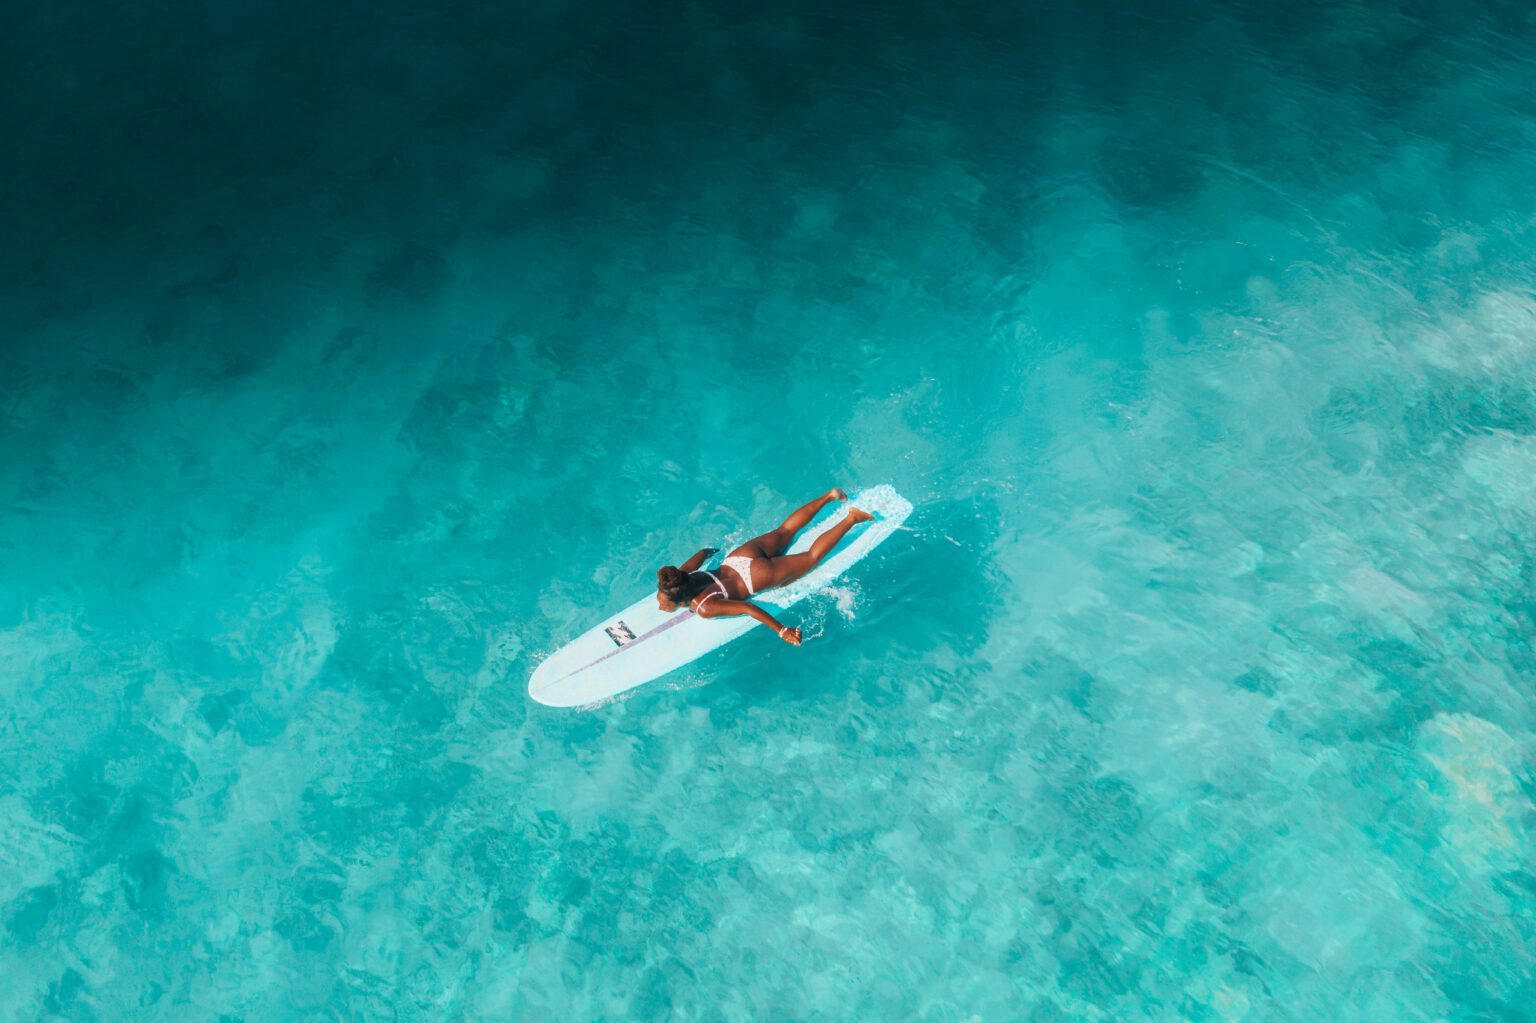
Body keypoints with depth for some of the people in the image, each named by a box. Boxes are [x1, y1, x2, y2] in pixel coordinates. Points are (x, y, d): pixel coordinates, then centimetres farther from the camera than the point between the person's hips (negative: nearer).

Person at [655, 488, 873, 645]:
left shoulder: (704, 608, -33)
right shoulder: (678, 576, -12)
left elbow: (748, 608, -34)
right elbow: (701, 554, 5)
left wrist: (781, 630, -30)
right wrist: (710, 551, 28)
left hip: (757, 575, -6)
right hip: (742, 554, 6)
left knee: (811, 557, 13)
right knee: (783, 531, 27)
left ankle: (851, 519, 19)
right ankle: (829, 496, 35)